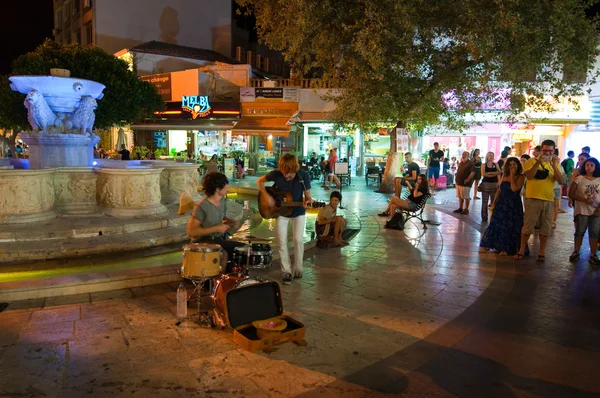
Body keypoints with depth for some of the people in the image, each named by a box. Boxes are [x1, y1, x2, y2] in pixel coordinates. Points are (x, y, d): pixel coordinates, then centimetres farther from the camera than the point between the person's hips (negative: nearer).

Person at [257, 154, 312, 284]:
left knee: (298, 239, -6)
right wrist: (267, 196, -17)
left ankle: (298, 268, 15)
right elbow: (259, 181, -4)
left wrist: (308, 201, -35)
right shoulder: (276, 174, -20)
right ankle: (286, 271, 13)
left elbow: (307, 195, -11)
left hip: (298, 212, -1)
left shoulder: (303, 176, -21)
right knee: (282, 242, 0)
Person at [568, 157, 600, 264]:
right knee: (579, 232, 5)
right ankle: (576, 252, 16)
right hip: (582, 210, -2)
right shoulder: (579, 179, -4)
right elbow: (571, 194, -7)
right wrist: (584, 200, -18)